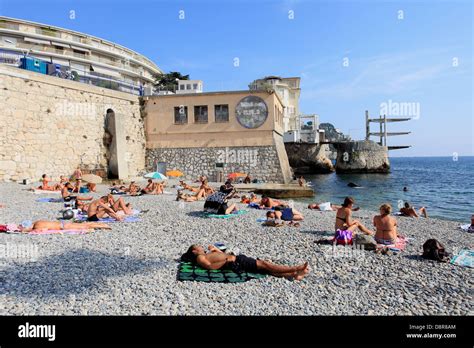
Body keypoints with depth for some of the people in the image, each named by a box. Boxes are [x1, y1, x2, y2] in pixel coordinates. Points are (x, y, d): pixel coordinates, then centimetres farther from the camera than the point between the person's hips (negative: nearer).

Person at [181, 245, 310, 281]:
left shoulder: (207, 254, 30)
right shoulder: (199, 258, 3)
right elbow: (210, 266, -16)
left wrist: (216, 249, 25)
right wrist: (226, 261, -14)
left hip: (238, 258, 9)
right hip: (235, 264, -9)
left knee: (264, 265, -6)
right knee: (263, 264, -14)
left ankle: (293, 274, -13)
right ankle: (296, 268, -15)